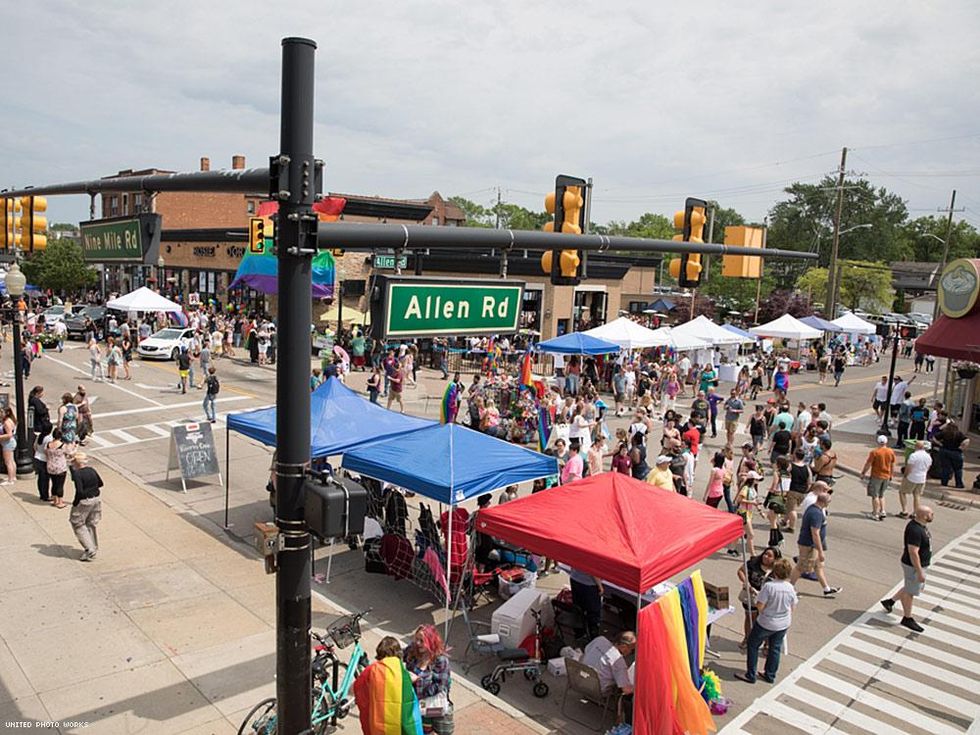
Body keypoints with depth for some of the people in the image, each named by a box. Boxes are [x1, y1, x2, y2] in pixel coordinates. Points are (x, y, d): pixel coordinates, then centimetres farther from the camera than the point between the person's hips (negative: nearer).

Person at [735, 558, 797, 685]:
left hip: (766, 623, -5)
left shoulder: (768, 586, -27)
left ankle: (750, 675, 20)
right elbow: (793, 607, 2)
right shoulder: (790, 588, -11)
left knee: (753, 644, 14)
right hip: (783, 624, 5)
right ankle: (770, 675, 33)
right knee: (775, 648, 21)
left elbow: (759, 606, -24)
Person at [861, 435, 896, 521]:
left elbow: (868, 464, -11)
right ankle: (882, 511, 14)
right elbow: (892, 465, 8)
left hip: (876, 476, -5)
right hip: (886, 476, 5)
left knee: (875, 496, 5)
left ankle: (875, 514, 7)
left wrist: (863, 473, 1)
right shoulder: (891, 452, -1)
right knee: (881, 495, 21)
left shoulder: (874, 452, -16)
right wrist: (891, 475, 21)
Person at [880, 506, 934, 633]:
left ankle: (890, 601, 36)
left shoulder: (919, 524, 0)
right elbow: (913, 553, -29)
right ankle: (907, 618, 25)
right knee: (910, 592, 8)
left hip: (919, 564, 9)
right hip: (913, 566, -9)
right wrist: (920, 572, -25)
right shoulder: (915, 530, -31)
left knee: (912, 588, 23)